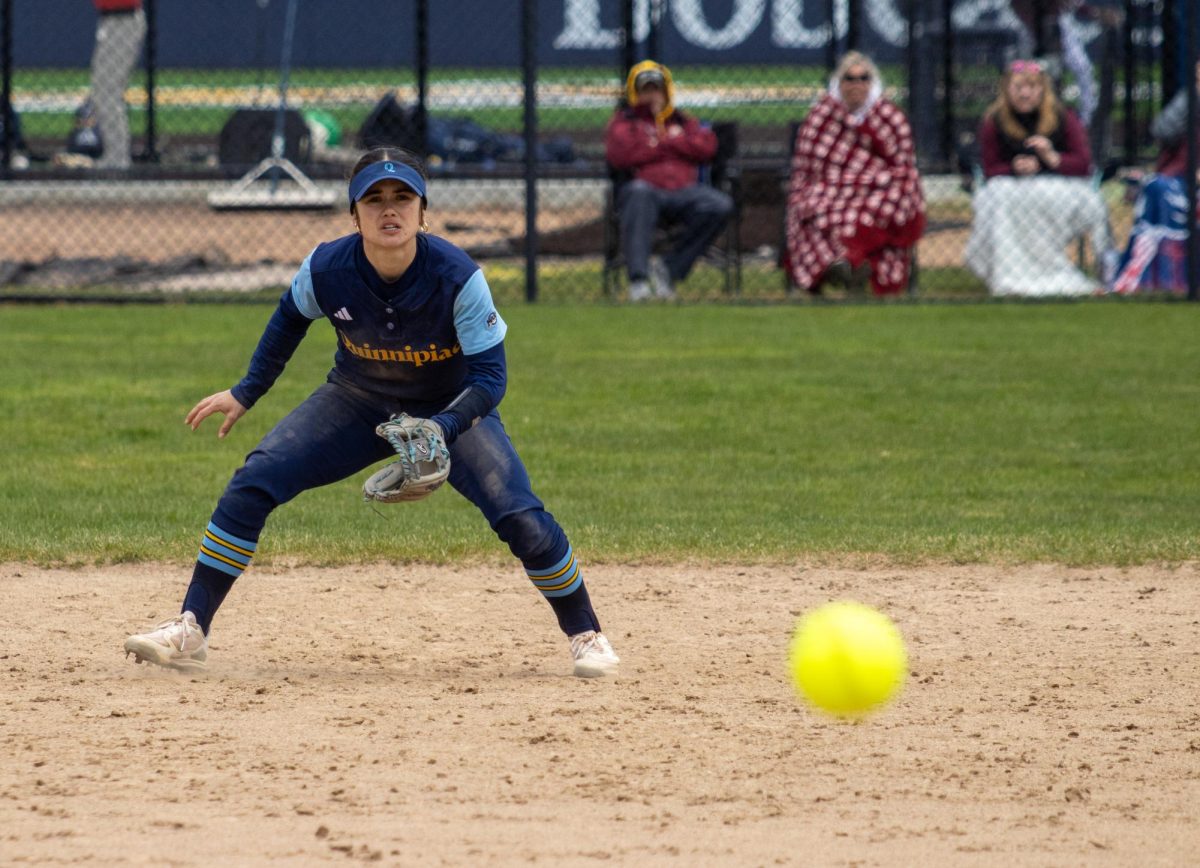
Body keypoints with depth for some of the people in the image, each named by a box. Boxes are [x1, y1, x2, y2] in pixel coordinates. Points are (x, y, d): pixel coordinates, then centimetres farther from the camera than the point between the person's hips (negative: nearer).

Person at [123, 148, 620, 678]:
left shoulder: (458, 278, -31)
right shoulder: (325, 270, -23)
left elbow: (490, 376, -26)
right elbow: (291, 317, 1)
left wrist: (441, 429, -43)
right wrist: (247, 393, 5)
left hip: (452, 409, -2)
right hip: (356, 403, 2)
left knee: (519, 515, -20)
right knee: (253, 483, -14)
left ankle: (585, 635, 5)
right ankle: (190, 631, -5)